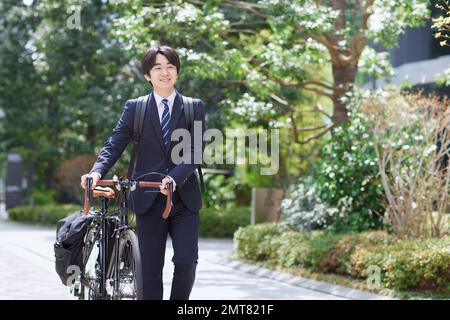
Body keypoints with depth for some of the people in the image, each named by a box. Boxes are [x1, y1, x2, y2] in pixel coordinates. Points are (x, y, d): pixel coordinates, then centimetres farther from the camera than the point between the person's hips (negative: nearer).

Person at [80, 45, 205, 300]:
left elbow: (195, 152, -5)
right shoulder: (134, 108, 6)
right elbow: (114, 144, -1)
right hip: (148, 200, 0)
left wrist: (174, 178, -22)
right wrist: (97, 171, -20)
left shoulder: (195, 107, 5)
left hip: (184, 199, 0)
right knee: (151, 268, 2)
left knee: (187, 261, -10)